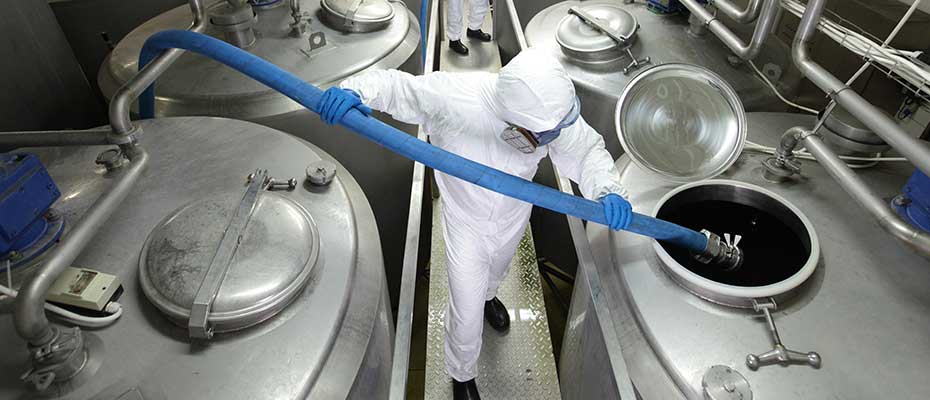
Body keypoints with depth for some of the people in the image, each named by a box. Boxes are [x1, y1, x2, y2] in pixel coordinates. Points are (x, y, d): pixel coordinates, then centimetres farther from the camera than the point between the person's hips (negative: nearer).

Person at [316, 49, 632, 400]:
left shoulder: (551, 106, -30)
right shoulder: (453, 97, -39)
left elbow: (588, 150, -16)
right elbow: (394, 84, -26)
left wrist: (607, 190, -35)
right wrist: (353, 91, -47)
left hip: (514, 217, 3)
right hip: (466, 223, -3)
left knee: (495, 272, 37)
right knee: (466, 318, 7)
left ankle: (486, 295, 76)